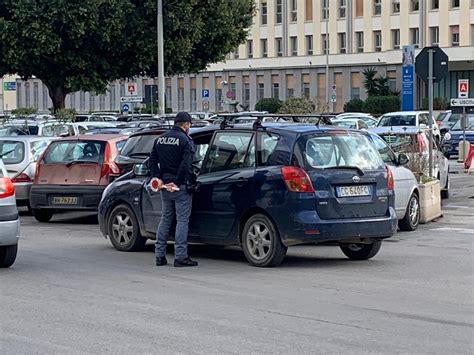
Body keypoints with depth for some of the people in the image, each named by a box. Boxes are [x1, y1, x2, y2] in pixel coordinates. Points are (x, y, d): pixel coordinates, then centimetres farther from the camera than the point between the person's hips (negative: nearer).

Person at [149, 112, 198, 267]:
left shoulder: (160, 139, 11)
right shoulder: (185, 140, -11)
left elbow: (152, 160, 8)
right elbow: (186, 164, -20)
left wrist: (158, 178, 2)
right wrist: (177, 182, -15)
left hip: (165, 185, 7)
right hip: (181, 186, -7)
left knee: (165, 219, 15)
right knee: (182, 220, -2)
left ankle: (160, 256, 14)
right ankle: (180, 257, -4)